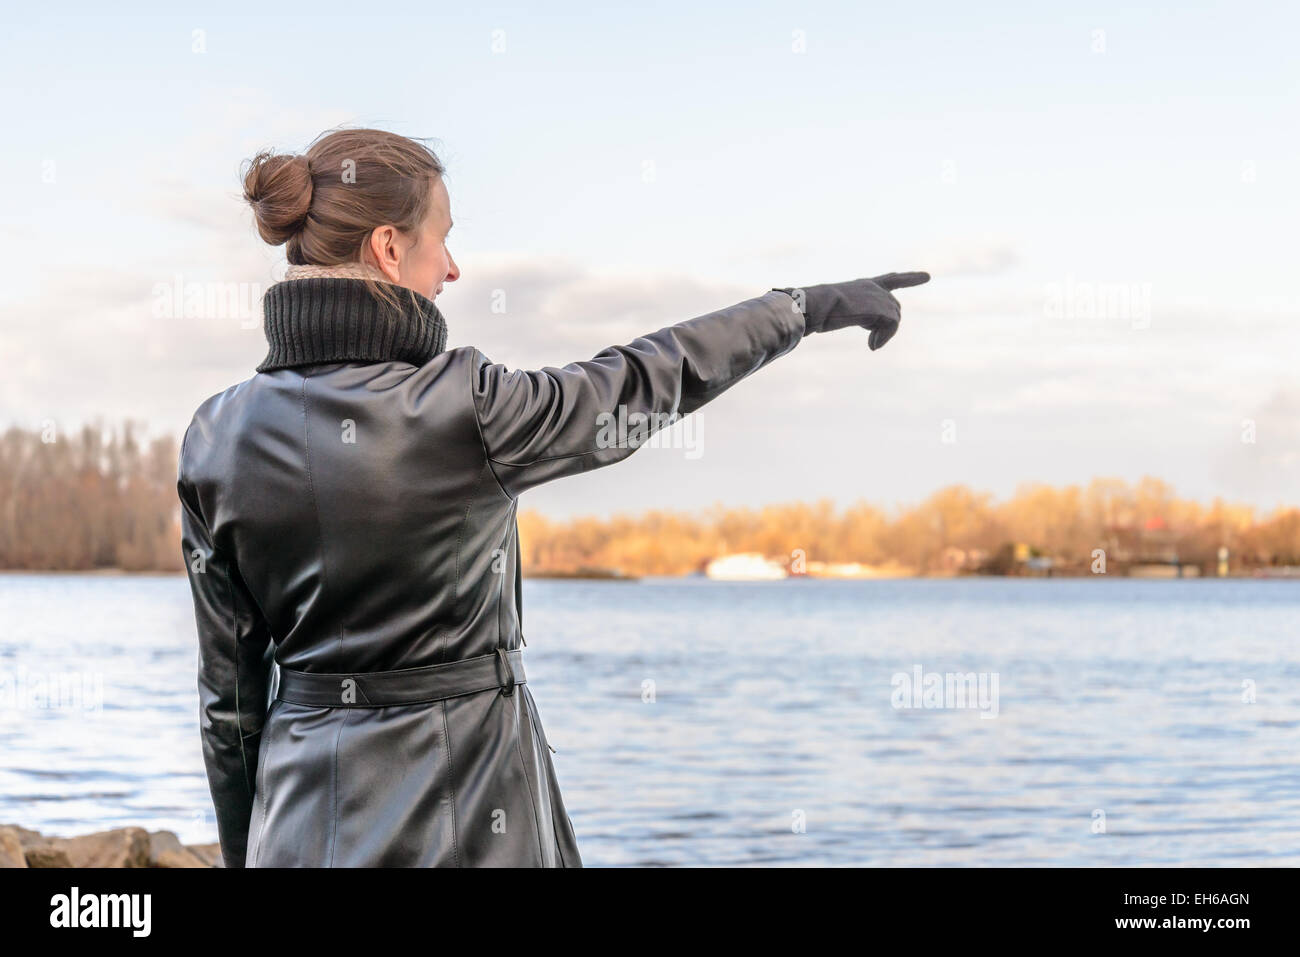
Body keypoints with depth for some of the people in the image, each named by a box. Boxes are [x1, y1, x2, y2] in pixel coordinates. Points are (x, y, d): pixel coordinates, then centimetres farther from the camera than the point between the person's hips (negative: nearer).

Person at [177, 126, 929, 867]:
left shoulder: (216, 437, -2)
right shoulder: (461, 406, -16)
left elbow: (229, 691, 4)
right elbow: (645, 385, -2)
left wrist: (242, 852, 16)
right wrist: (809, 307, 13)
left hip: (298, 825, 5)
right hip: (465, 819, -5)